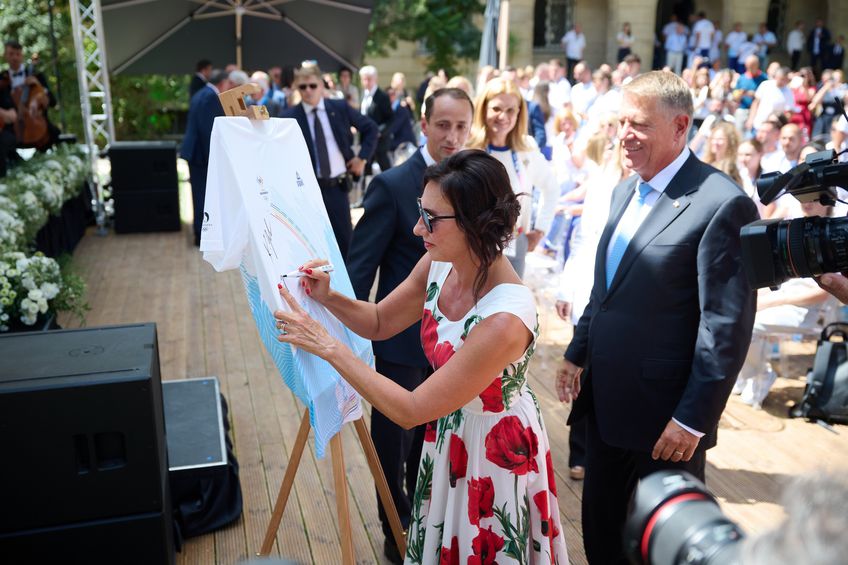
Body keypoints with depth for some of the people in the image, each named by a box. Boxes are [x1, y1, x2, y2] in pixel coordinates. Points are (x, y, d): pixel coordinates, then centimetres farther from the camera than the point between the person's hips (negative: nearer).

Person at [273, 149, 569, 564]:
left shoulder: (505, 320, -36)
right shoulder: (439, 266, -14)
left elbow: (410, 411, -30)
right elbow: (380, 322, 4)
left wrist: (326, 346, -28)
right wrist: (329, 299, -16)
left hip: (495, 453, -7)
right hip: (448, 436, 7)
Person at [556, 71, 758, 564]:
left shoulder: (723, 204, -18)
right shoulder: (625, 193, 9)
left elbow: (727, 326, -19)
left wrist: (693, 419, -19)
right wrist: (578, 354, 15)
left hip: (665, 416, -7)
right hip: (606, 403, 7)